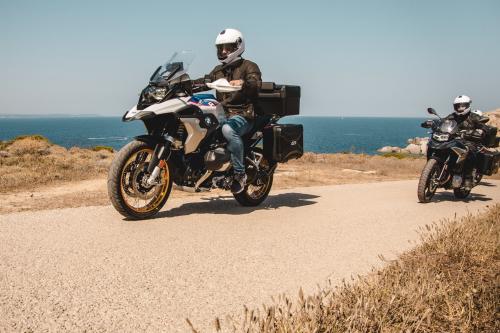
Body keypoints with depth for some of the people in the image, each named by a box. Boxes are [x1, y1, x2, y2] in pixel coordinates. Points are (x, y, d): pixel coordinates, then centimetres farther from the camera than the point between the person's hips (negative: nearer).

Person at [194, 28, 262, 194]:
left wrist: (242, 83, -36)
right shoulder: (218, 70, 26)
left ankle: (240, 173, -28)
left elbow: (256, 84, -15)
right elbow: (204, 82, 15)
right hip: (222, 113, 7)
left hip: (243, 114, -7)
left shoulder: (248, 66, 4)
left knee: (228, 129, -38)